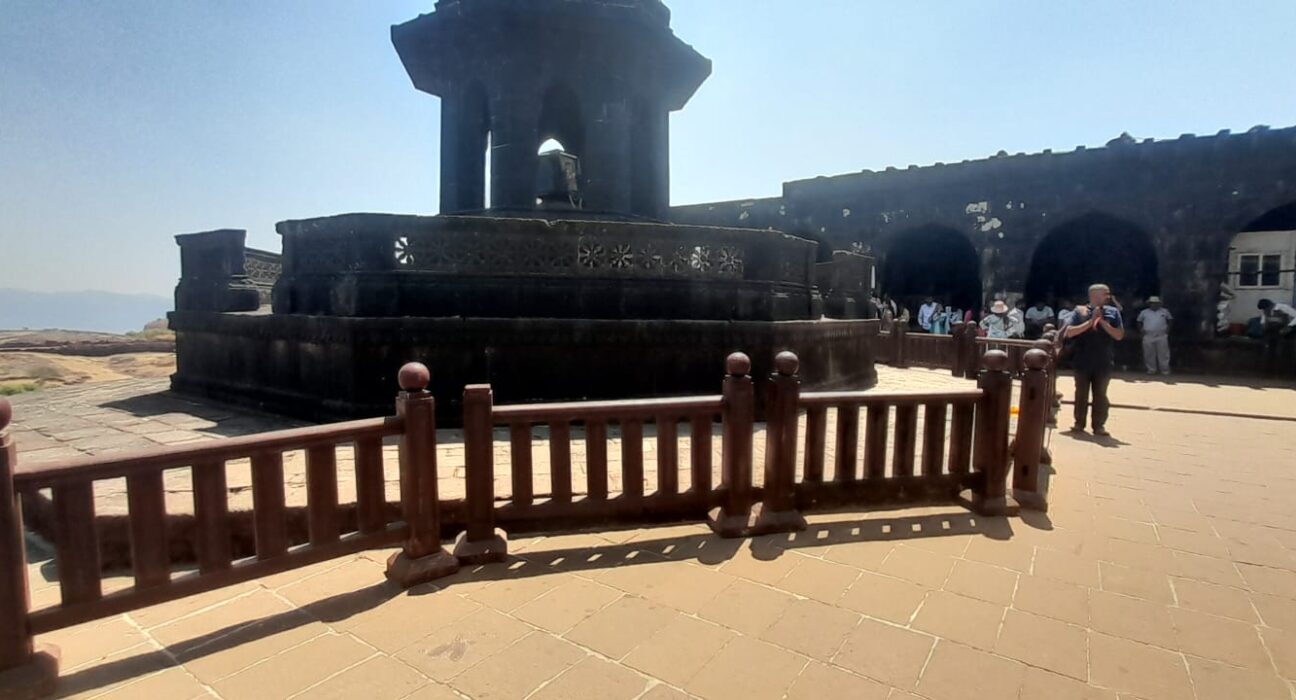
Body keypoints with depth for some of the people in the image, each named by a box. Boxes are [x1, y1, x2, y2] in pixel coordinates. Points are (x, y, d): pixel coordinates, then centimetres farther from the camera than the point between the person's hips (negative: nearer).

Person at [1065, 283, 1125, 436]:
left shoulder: (1112, 312, 4)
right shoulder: (1080, 311, -1)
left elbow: (1119, 335, -3)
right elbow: (1070, 332, -10)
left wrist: (1102, 321, -12)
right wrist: (1090, 321, -16)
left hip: (1103, 362, 1)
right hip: (1082, 361, -1)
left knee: (1100, 394, 5)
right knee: (1081, 393, 7)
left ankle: (1099, 425, 11)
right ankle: (1079, 423, 17)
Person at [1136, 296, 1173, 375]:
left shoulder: (1165, 311, 8)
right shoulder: (1144, 312, 8)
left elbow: (1169, 320, 16)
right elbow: (1139, 322, 16)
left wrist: (1168, 329, 2)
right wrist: (1141, 329, 2)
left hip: (1162, 336, 0)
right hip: (1148, 337, 0)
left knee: (1163, 354, 0)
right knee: (1149, 354, 4)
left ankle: (1165, 369, 6)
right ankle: (1151, 369, 12)